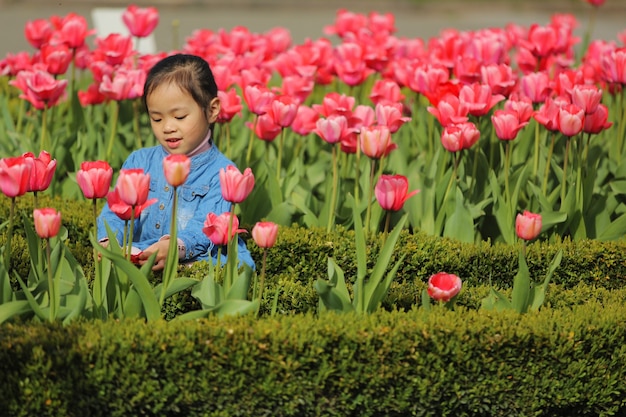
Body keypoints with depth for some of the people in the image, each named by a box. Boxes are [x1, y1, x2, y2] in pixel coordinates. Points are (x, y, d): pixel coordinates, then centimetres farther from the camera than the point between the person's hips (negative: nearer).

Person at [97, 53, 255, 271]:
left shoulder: (220, 172, -1)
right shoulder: (139, 161, 15)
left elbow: (206, 228, -16)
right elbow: (115, 212, 4)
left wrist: (176, 248, -39)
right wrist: (108, 241, -22)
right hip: (136, 260, 3)